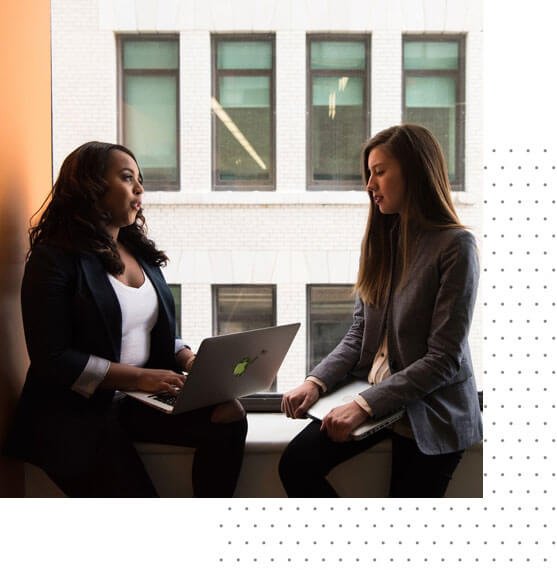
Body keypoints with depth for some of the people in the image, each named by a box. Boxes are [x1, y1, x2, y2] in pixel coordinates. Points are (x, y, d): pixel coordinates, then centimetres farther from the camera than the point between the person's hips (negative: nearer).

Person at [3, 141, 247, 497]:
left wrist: (190, 360, -5)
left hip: (140, 401, 6)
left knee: (229, 416, -16)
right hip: (77, 412, -6)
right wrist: (138, 377, -21)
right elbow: (52, 359, -15)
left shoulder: (140, 251, 12)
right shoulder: (54, 259, -9)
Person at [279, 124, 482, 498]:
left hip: (431, 411, -5)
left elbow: (444, 360, -18)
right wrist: (317, 382, -9)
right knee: (296, 464, -11)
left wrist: (365, 404, -23)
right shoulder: (382, 239, 6)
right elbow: (359, 333, 7)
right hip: (373, 394, 5)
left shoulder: (456, 246, -15)